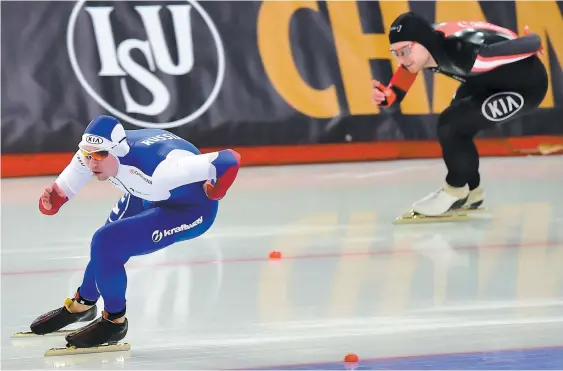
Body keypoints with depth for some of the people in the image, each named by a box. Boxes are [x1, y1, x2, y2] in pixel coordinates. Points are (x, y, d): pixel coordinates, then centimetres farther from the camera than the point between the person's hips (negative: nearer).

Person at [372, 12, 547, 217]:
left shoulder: (463, 50, -40)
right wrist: (384, 97, -26)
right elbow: (397, 91, -4)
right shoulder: (418, 46, -16)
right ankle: (472, 192, 36)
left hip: (526, 83, -8)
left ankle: (456, 190, 6)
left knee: (451, 125, -17)